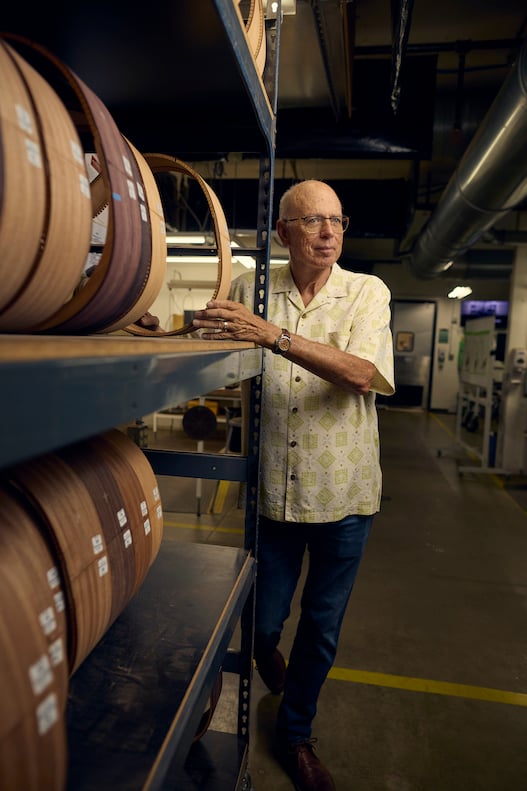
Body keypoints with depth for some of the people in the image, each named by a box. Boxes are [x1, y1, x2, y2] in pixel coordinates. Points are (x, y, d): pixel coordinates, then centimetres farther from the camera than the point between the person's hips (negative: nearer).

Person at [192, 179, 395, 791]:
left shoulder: (368, 292, -3)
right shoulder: (250, 289, -1)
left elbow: (362, 374, -20)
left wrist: (273, 334, -29)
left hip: (343, 491, 0)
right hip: (272, 488, 0)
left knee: (321, 627, 15)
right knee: (263, 620, 14)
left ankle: (295, 732, 43)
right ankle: (268, 651, 54)